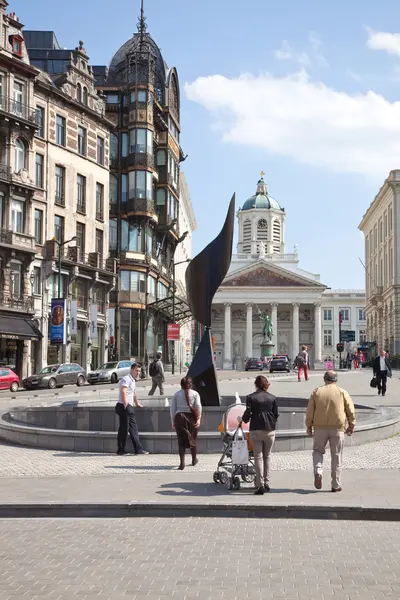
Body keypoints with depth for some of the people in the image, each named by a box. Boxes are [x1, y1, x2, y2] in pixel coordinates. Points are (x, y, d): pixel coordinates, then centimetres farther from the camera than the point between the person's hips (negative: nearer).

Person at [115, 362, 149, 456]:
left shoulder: (133, 381, 20)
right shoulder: (126, 379, -11)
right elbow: (123, 392, -24)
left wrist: (137, 404, 46)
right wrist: (125, 405, -27)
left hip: (129, 407, 10)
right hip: (124, 407, -10)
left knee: (134, 428, 7)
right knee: (124, 428, -5)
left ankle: (138, 449, 7)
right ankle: (121, 450, 1)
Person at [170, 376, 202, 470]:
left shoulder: (177, 394, 6)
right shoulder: (195, 394, 4)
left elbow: (172, 408, 4)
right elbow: (198, 406, -7)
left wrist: (173, 421, 10)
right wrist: (199, 418, -10)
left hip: (179, 417, 0)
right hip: (191, 417, 0)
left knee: (181, 440, 2)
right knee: (193, 439, 15)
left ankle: (182, 462, -8)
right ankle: (194, 460, 31)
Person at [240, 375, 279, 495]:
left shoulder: (251, 397, -5)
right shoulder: (272, 398, 3)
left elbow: (248, 414, -9)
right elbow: (276, 415, 4)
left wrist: (242, 420, 12)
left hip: (256, 430, -2)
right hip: (270, 430, 2)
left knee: (258, 457, 2)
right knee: (267, 456, 15)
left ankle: (260, 485, -4)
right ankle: (266, 483, 14)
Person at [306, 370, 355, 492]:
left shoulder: (316, 392, 4)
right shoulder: (342, 392, 2)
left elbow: (310, 411, 2)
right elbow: (350, 410, 0)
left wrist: (309, 426, 9)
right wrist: (351, 425, 9)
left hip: (320, 427, 1)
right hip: (338, 428, 0)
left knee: (318, 451, 18)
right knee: (336, 456, 7)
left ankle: (318, 472, -8)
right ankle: (336, 485, 8)